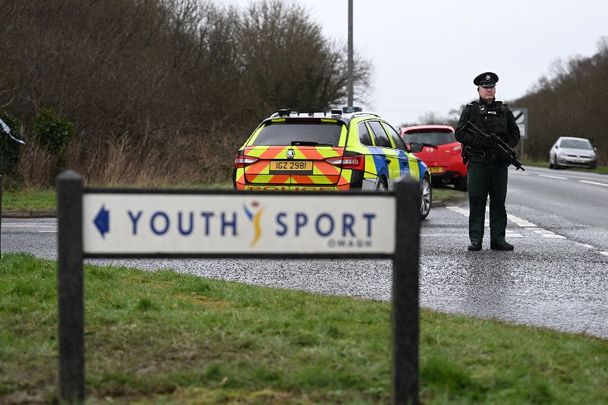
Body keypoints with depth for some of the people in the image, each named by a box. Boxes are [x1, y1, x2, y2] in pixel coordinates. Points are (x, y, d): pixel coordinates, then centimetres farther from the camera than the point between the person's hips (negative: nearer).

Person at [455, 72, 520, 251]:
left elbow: (515, 134, 18)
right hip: (478, 162, -3)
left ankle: (498, 239, 9)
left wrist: (507, 144, -2)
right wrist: (477, 141, -15)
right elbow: (460, 133, 0)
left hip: (500, 163, 3)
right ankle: (475, 239, -1)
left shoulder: (504, 110, 15)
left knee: (498, 202, 5)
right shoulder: (470, 110, 6)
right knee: (477, 202, -3)